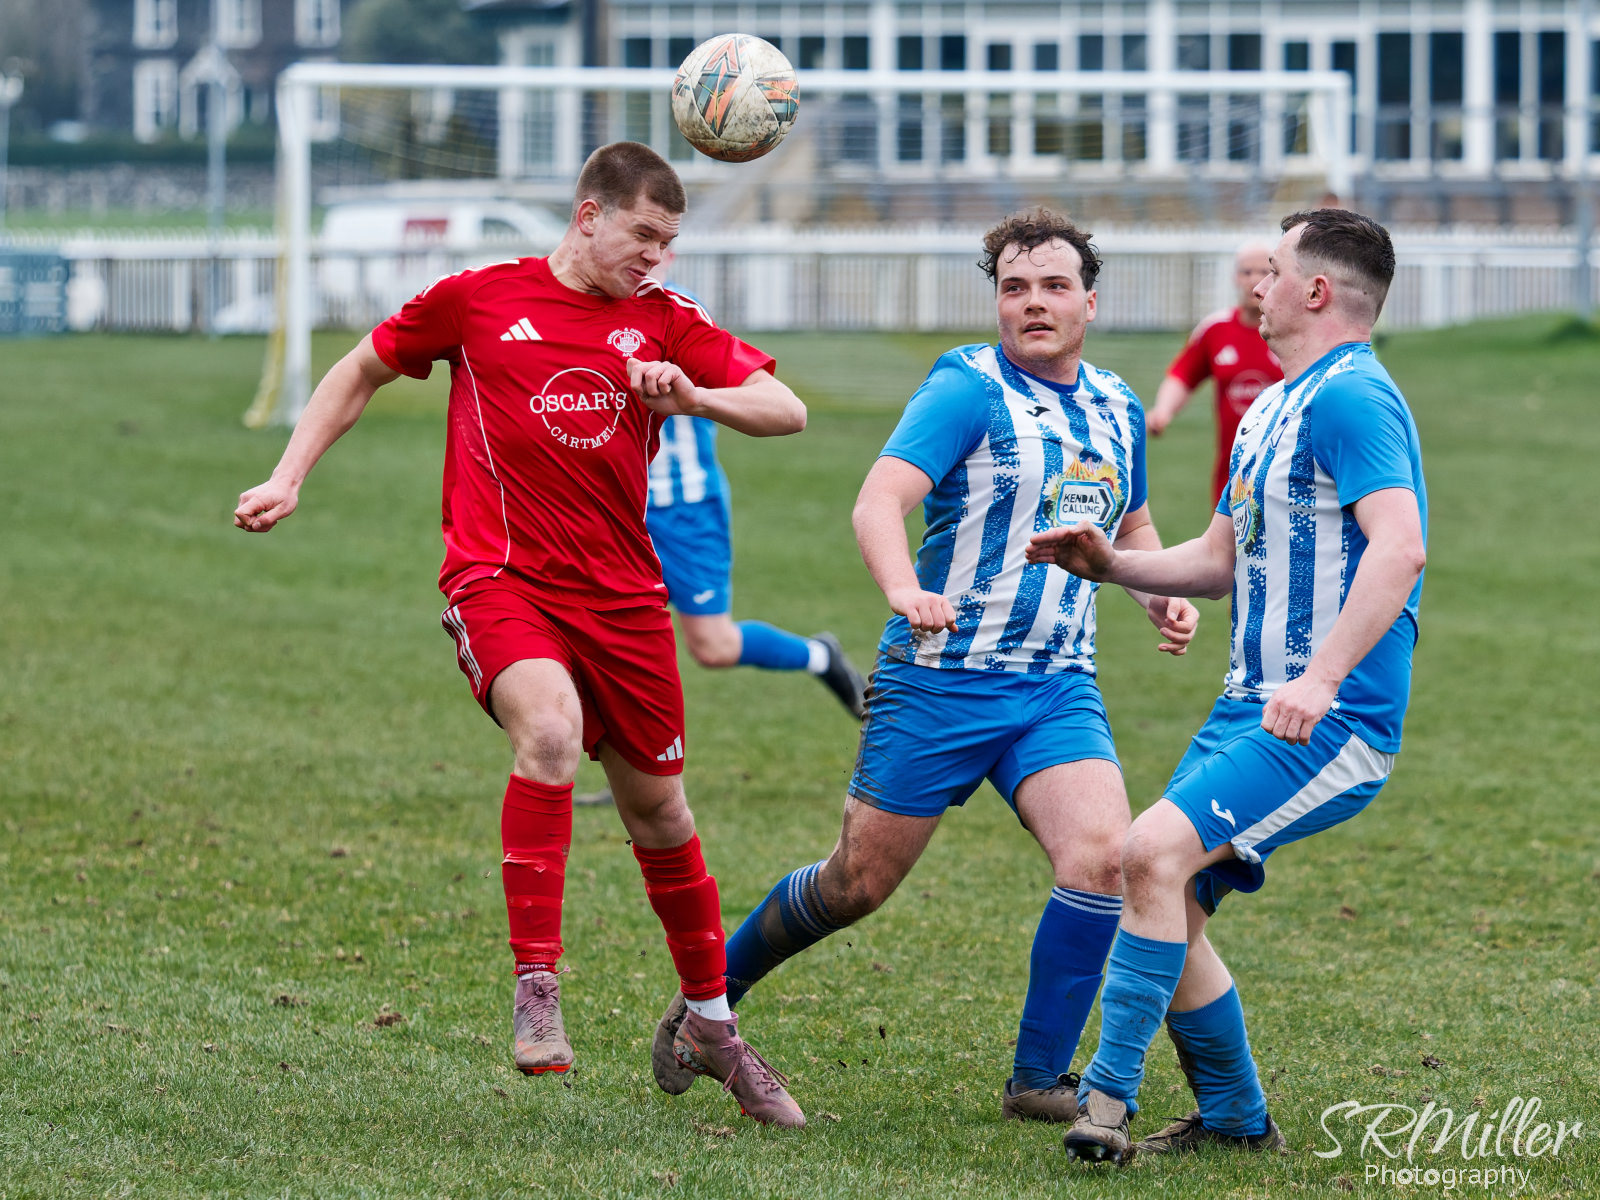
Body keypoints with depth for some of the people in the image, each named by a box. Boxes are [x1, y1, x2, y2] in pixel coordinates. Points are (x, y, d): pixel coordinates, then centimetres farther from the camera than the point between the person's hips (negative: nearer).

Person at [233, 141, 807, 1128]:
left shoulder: (665, 323, 6)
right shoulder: (481, 300, 0)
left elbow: (787, 410, 2)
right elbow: (364, 372, 13)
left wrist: (692, 398, -16)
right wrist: (288, 479, 7)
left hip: (620, 592, 4)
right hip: (500, 578, -4)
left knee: (658, 805, 11)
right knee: (551, 731, -32)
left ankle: (711, 1022, 29)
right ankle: (537, 983, -25)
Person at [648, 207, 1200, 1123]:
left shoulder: (1118, 410, 11)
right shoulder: (969, 388, -10)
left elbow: (1133, 529, 29)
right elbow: (879, 503, -22)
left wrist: (1166, 599, 8)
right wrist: (904, 590, -42)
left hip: (1058, 688, 5)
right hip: (941, 678, -5)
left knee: (1102, 851, -19)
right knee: (859, 884, 2)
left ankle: (1040, 1079, -7)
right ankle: (710, 992, 28)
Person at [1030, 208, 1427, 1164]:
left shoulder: (1350, 399, -14)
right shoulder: (1271, 409, 19)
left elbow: (1400, 547, -27)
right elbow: (1222, 559, 29)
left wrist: (1320, 679, -35)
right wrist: (1114, 565, 12)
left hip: (1330, 723, -10)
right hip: (1252, 708, 10)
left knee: (1155, 852, -24)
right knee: (1168, 905, 8)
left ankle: (1109, 1095, -21)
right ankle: (1235, 1119, 21)